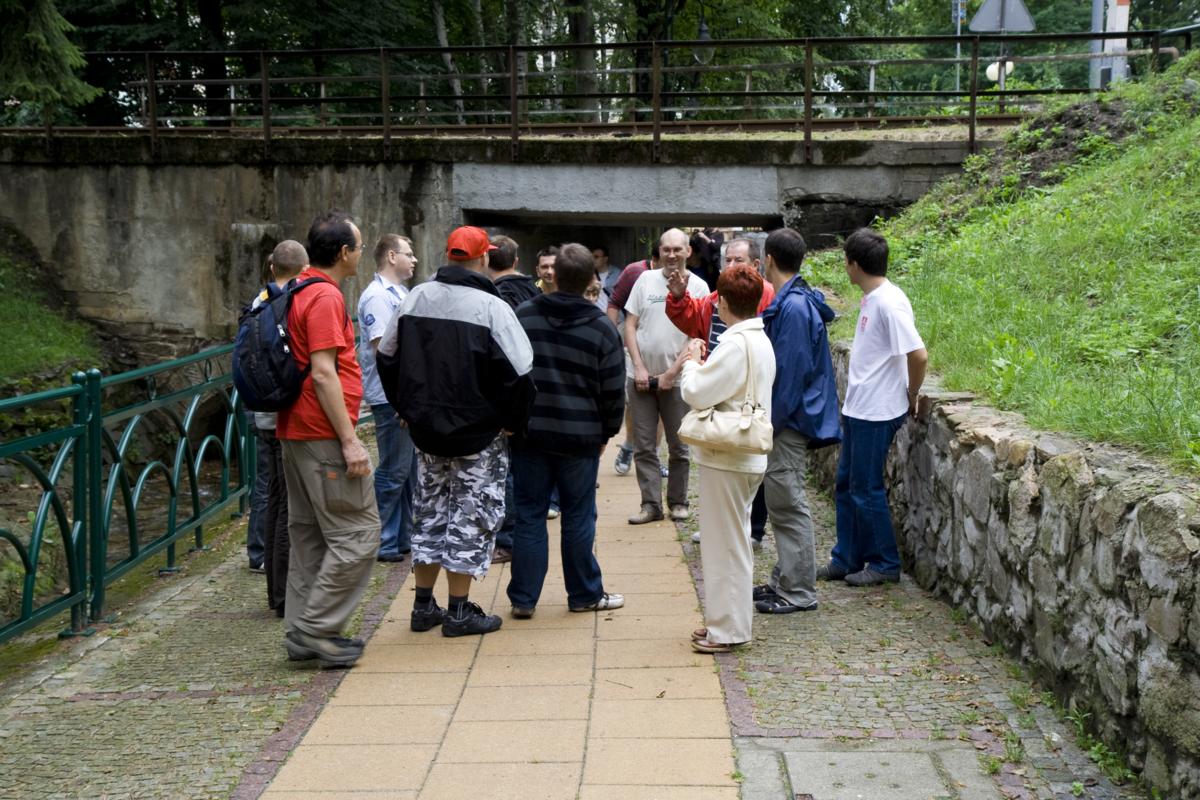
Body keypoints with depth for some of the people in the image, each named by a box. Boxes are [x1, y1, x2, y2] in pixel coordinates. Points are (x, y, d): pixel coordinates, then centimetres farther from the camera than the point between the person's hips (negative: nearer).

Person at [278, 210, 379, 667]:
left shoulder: (296, 292, 15)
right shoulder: (325, 297, -16)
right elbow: (323, 374, -21)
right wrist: (350, 441, -20)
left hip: (294, 432, 10)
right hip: (325, 435, -10)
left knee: (309, 535, 14)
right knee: (358, 532, -4)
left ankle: (303, 633, 18)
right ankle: (317, 629, -2)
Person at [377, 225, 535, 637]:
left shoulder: (416, 297, 4)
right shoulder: (491, 307, -15)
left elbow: (387, 356, 13)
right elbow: (519, 372, -19)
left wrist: (407, 409, 20)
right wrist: (512, 422, -5)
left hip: (426, 431, 6)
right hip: (478, 434, -6)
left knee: (430, 513, 16)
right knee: (472, 516, 3)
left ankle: (423, 605, 22)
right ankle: (459, 611, 6)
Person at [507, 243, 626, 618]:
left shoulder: (523, 315, 0)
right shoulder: (603, 328, -6)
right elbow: (613, 391, -3)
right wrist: (607, 432, 11)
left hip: (529, 432, 2)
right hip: (581, 436, -2)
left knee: (529, 514, 7)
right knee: (578, 517, 8)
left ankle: (523, 597, 10)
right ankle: (585, 594, 20)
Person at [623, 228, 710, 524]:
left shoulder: (698, 287, -2)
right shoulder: (646, 280, 4)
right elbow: (630, 325, 5)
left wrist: (671, 373, -10)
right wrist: (639, 367, -4)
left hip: (677, 380, -2)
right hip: (641, 377, 2)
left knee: (679, 447, 7)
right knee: (644, 447, 3)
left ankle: (677, 501, 20)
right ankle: (651, 504, 9)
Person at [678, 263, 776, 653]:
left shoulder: (736, 345, -21)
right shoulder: (760, 340, 11)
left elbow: (696, 393, -21)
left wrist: (691, 362, -4)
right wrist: (704, 365, 5)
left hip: (726, 457, -10)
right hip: (746, 456, 10)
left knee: (725, 543, -1)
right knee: (731, 541, 17)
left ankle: (728, 629, 8)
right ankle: (726, 620, 27)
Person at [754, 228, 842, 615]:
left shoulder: (794, 308, -19)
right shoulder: (788, 303, 12)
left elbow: (790, 372, -21)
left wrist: (771, 422, -17)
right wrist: (767, 419, 20)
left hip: (790, 423, -10)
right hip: (787, 421, 10)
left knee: (789, 505, -3)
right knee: (782, 504, 16)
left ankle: (799, 592, 4)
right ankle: (785, 581, 26)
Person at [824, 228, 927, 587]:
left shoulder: (889, 303, -20)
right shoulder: (871, 299, 9)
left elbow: (918, 355, -24)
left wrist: (911, 397, -11)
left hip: (877, 413, -9)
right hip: (858, 409, 9)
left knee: (867, 489, 1)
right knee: (846, 484, 16)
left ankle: (885, 564, 15)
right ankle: (847, 559, 26)